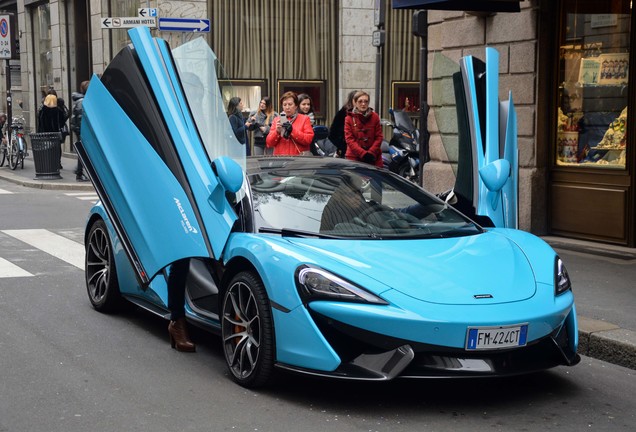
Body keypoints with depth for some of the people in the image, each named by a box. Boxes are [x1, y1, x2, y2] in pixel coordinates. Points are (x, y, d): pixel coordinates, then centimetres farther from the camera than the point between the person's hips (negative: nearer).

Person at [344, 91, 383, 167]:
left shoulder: (375, 117, 6)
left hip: (373, 157, 2)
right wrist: (363, 153, -16)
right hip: (354, 157, -1)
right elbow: (349, 139, -5)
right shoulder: (349, 118, 1)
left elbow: (379, 137, 4)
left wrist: (371, 152, -10)